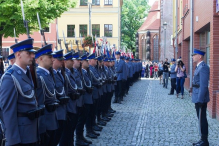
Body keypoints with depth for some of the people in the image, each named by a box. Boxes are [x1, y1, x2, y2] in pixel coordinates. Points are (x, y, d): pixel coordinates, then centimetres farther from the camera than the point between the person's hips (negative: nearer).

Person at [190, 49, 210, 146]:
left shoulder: (203, 67, -18)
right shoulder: (199, 67, 13)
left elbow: (204, 85, -22)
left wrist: (200, 100, -23)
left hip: (201, 98, -10)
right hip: (198, 98, 10)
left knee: (202, 119, -2)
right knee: (201, 119, 15)